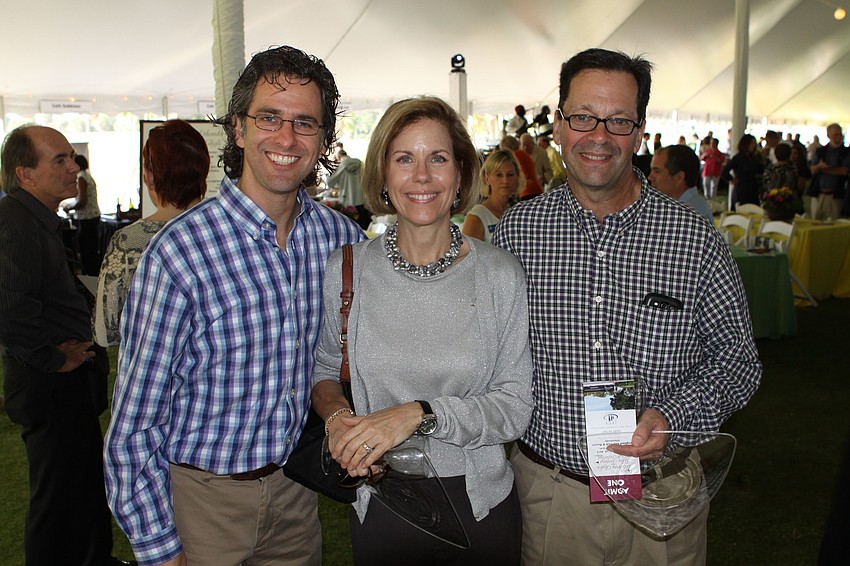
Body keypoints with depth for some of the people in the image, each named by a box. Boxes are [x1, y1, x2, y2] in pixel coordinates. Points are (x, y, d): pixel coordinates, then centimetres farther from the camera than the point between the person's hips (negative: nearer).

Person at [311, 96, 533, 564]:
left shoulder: (500, 274, -9)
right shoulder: (345, 270, -6)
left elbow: (515, 407, -10)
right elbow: (324, 370, 9)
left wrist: (420, 414, -23)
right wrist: (336, 415, -12)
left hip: (481, 507, 0)